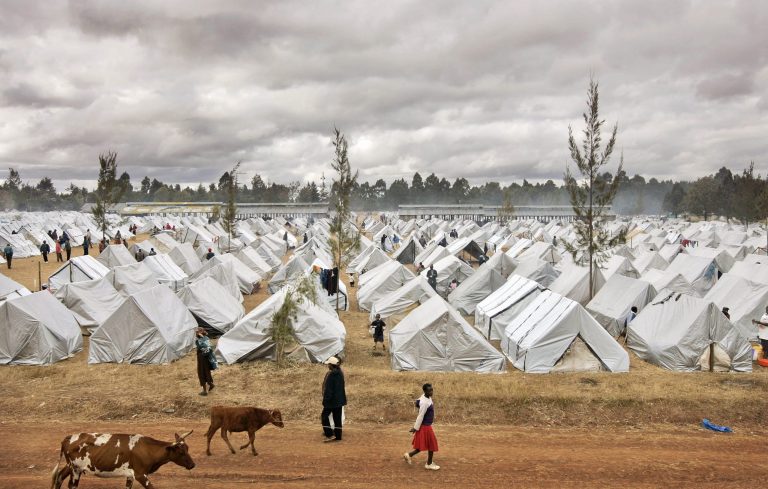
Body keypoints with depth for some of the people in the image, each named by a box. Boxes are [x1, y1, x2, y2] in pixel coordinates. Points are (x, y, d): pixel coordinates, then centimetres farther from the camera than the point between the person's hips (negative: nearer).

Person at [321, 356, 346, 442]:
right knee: (337, 418, 12)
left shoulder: (331, 375, -19)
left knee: (324, 416, 4)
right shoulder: (340, 374, 6)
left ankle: (330, 434, -3)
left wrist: (325, 400, -14)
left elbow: (328, 389, -18)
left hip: (332, 400, -8)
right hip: (339, 400, 8)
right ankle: (338, 436, 14)